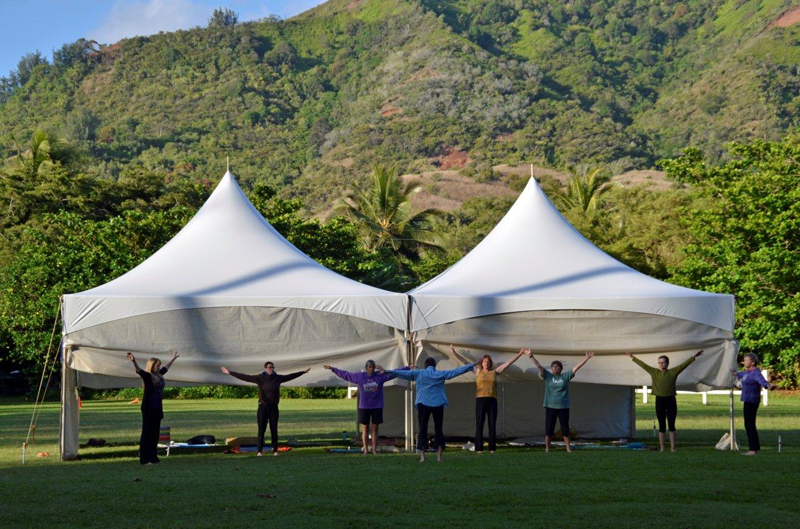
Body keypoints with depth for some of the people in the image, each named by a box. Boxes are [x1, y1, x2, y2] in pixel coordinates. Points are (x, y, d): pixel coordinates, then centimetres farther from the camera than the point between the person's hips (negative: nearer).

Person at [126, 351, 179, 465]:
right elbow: (138, 370, -27)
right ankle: (145, 459, -6)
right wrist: (133, 361, -45)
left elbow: (166, 367, 32)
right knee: (147, 432, -6)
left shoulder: (159, 376, 13)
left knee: (155, 433, 11)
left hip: (157, 408, 8)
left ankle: (153, 457, 17)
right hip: (148, 408, -8)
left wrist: (173, 359, 47)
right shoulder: (147, 376, -8)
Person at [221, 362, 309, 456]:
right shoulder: (259, 378, -6)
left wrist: (303, 372, 22)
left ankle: (275, 450, 10)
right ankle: (259, 451, -2)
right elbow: (244, 377, -9)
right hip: (263, 407, -2)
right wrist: (230, 373, -15)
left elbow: (290, 376, 15)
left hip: (274, 407, 2)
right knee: (261, 430, -4)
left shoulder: (278, 378, 3)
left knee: (274, 430, 3)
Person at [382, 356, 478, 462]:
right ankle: (439, 455, -2)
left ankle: (422, 455, -5)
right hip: (438, 404, 0)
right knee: (439, 430, 6)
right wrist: (472, 365, 13)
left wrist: (387, 371, 10)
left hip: (423, 404, 0)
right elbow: (457, 371, 7)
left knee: (423, 429, 4)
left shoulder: (418, 373, 5)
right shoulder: (441, 374, 5)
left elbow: (403, 373, 4)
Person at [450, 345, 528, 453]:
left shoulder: (495, 372, 11)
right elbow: (465, 361, 7)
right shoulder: (478, 371, 10)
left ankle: (492, 448, 5)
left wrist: (520, 354, 8)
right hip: (480, 400, -1)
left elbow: (508, 362, 11)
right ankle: (479, 448, -2)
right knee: (479, 425, -2)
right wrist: (455, 353, 0)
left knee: (492, 425, 1)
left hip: (492, 401, 1)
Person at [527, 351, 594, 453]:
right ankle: (547, 449, 5)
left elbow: (577, 367, -1)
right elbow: (538, 366, -6)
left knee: (565, 429, 6)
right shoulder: (548, 376, 3)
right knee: (549, 429, 1)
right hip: (550, 407, 0)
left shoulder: (566, 376, 3)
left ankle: (568, 448, 14)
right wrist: (531, 356, -18)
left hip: (563, 407, 0)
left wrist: (587, 358, -7)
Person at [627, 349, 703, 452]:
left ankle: (672, 447, 5)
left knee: (671, 425, 3)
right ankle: (661, 447, 7)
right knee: (661, 425, 4)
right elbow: (643, 365, 8)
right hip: (660, 400, 1)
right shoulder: (654, 372, 7)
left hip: (670, 400, -1)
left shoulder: (673, 372, 3)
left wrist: (694, 357, -9)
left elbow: (684, 364, -1)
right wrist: (632, 358, 9)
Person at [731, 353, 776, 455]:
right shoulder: (748, 372, 15)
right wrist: (736, 374, 62)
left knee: (750, 424, -9)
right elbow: (743, 375, 40)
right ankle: (753, 447, 19)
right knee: (748, 425, 13)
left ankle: (754, 449, -6)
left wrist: (768, 386, -56)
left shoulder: (756, 373, -15)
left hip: (752, 401, -10)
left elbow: (762, 380, -35)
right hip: (748, 401, 10)